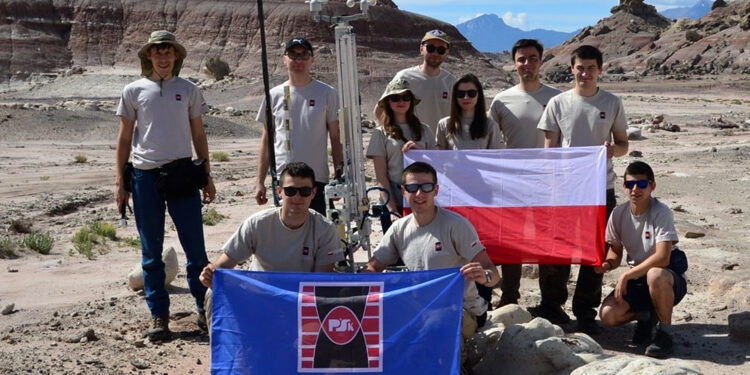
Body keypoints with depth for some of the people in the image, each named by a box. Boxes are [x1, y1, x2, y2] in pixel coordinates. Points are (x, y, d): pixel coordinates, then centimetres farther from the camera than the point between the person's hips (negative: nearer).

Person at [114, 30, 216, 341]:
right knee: (151, 251, 5)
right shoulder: (134, 91, 6)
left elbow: (198, 135, 12)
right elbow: (124, 137, 9)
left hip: (182, 173, 0)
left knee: (195, 245, 0)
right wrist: (119, 180, 4)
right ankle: (158, 316, 13)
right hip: (145, 176, 0)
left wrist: (207, 176, 8)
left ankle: (203, 304, 15)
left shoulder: (188, 90, 8)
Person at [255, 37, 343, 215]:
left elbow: (336, 138, 5)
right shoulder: (275, 95, 6)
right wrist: (260, 182, 7)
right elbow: (266, 140, 10)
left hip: (317, 180, -1)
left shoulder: (327, 93, 3)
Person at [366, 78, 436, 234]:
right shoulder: (381, 134, 3)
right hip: (393, 203, -2)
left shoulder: (424, 131, 11)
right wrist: (392, 210, -9)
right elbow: (381, 177, -1)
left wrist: (418, 151, -5)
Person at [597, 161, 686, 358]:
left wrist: (626, 275, -25)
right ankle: (646, 316, 16)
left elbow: (662, 258, -28)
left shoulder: (661, 212, -19)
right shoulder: (619, 214, -4)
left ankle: (665, 332, -15)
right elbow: (615, 252, 8)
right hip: (637, 278, 5)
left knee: (655, 276, -42)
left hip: (669, 278, -5)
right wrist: (608, 264, -15)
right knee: (608, 315, -20)